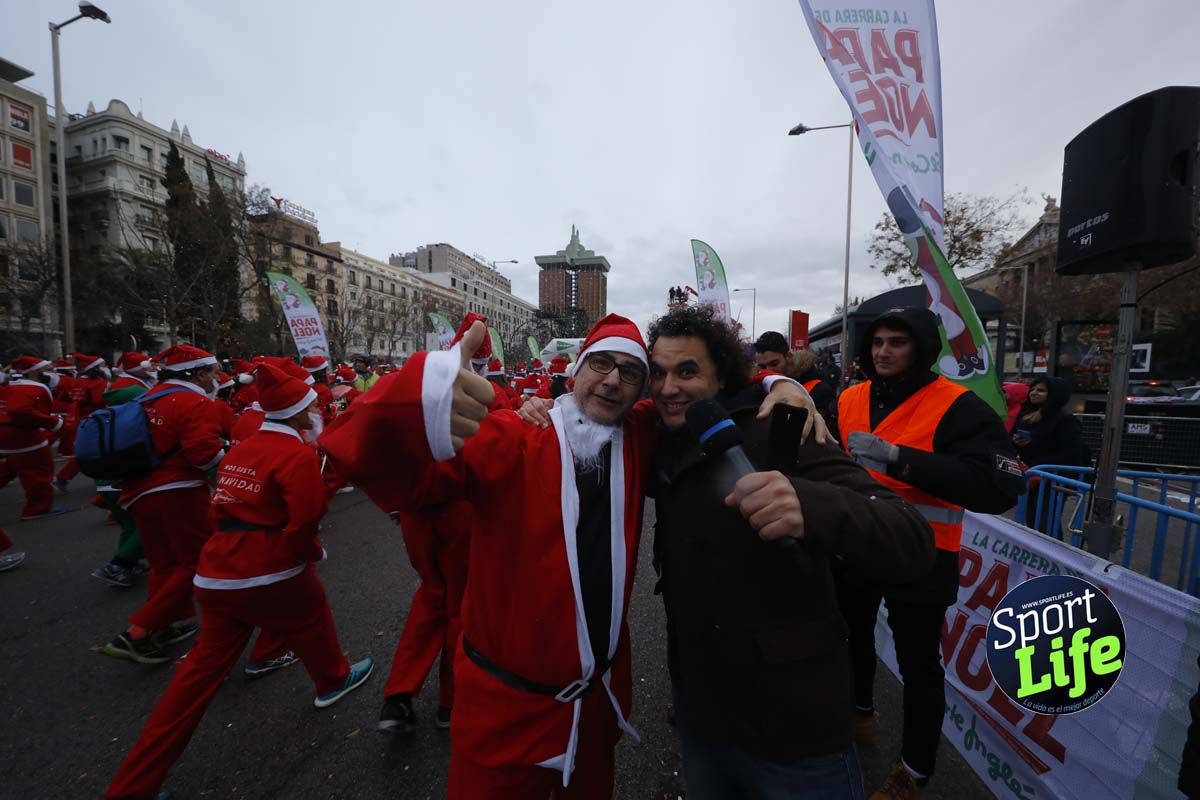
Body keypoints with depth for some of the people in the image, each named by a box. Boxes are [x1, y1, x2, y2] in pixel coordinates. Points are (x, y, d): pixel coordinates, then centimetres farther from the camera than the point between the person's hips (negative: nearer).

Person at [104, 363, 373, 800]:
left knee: (203, 666, 16)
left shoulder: (242, 447, 10)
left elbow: (229, 506, 19)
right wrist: (314, 553, -5)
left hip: (218, 569, 7)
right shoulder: (299, 455, -18)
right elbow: (303, 522, -21)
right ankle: (334, 678, 44)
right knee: (311, 621, 20)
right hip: (270, 571, -7)